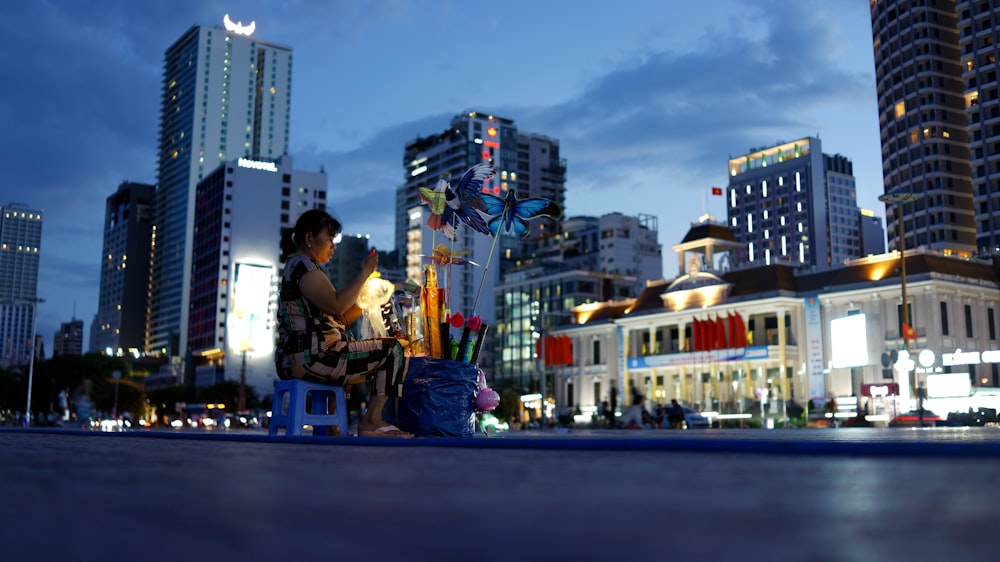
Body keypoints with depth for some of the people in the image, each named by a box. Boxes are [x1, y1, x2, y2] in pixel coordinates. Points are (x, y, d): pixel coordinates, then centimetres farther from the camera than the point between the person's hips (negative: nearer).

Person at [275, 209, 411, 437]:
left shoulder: (296, 265, 24)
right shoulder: (302, 265, -9)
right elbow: (336, 306, -22)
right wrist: (364, 273, -12)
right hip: (311, 358, -11)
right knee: (393, 349, -5)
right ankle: (372, 421, -5)